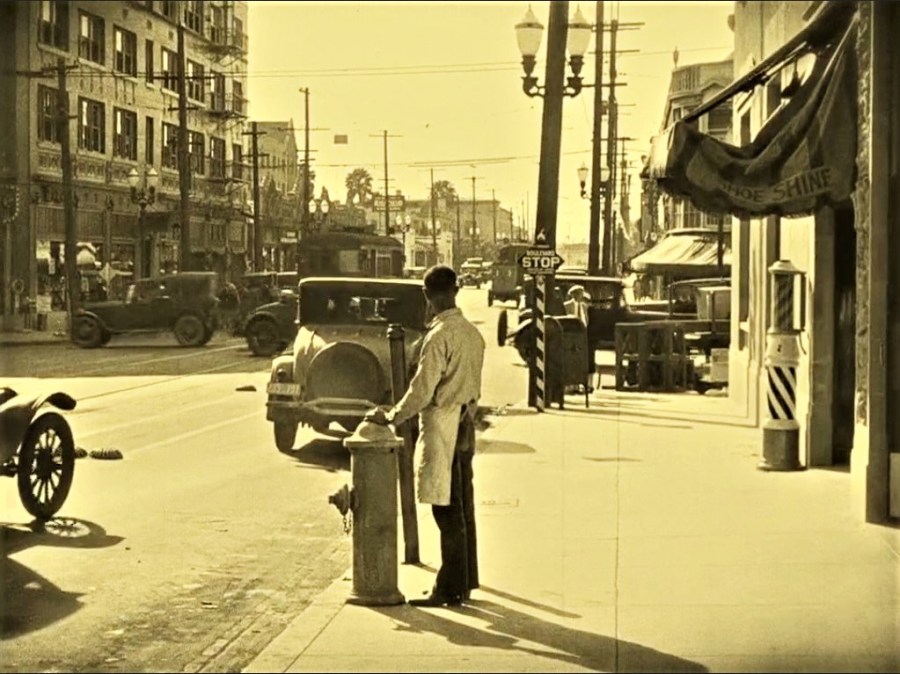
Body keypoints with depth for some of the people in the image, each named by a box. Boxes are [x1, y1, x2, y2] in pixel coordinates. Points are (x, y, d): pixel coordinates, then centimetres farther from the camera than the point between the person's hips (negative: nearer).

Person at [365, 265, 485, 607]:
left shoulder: (440, 335, -18)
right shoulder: (472, 333, 9)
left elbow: (422, 388, -18)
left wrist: (391, 416, -7)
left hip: (442, 426, -9)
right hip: (465, 424, 9)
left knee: (448, 511, -3)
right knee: (463, 508, 13)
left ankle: (450, 589, 2)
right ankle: (465, 581, 21)